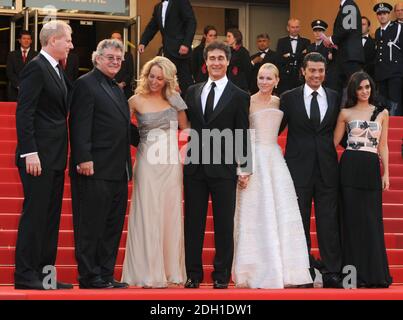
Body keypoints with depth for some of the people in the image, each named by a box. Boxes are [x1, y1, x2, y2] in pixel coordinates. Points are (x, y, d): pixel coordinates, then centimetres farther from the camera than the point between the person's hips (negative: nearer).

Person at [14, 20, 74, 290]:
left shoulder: (58, 71, 17)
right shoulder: (36, 68, -10)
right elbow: (24, 113, -16)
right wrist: (30, 152, -21)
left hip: (55, 158, 9)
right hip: (39, 156, -9)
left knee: (51, 217, 10)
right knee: (35, 214, -7)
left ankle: (45, 274, 15)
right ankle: (25, 275, -3)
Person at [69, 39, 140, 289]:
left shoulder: (117, 90, 21)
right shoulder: (86, 84, -5)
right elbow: (80, 125, -14)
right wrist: (83, 159, -21)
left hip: (118, 172, 9)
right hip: (95, 170, -9)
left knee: (114, 226, 11)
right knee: (91, 226, -3)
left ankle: (106, 274, 17)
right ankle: (89, 276, 2)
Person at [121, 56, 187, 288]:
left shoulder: (174, 100, 9)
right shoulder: (137, 101, 0)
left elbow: (186, 129, 12)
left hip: (171, 163, 3)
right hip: (148, 162, -3)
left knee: (171, 215, 5)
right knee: (148, 216, -3)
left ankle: (171, 271, 12)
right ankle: (149, 274, 0)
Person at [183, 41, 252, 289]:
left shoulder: (239, 96, 2)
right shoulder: (193, 92, 12)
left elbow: (243, 136, -1)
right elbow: (187, 126, 14)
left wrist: (245, 168, -5)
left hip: (223, 168, -3)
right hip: (195, 167, 3)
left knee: (224, 225, 1)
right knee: (193, 223, 5)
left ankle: (221, 276, 8)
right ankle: (193, 275, 12)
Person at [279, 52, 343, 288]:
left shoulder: (335, 98, 8)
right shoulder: (289, 98, 2)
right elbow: (277, 129, 6)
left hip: (327, 169, 1)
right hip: (299, 169, -1)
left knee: (329, 221, 1)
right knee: (299, 222, 5)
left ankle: (332, 273, 5)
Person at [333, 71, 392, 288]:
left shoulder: (382, 113, 11)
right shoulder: (346, 113, 7)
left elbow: (383, 146, 11)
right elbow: (334, 142, 7)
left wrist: (386, 173, 6)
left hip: (372, 168, 1)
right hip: (350, 167, -1)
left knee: (372, 219, 0)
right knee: (353, 218, -1)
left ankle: (375, 274, 6)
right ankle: (356, 273, 3)